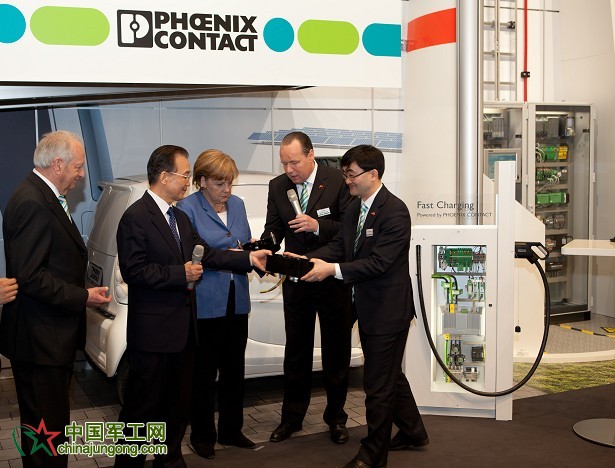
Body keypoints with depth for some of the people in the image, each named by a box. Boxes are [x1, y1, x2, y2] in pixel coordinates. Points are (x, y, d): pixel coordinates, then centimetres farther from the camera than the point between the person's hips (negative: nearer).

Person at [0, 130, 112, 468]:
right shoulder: (32, 203, -20)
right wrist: (83, 297, -18)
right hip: (41, 339, -10)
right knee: (45, 427, -1)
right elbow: (29, 277, -24)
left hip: (51, 337, 11)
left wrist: (82, 291, 8)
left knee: (51, 420, 20)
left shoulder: (43, 196, 12)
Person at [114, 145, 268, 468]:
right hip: (153, 330, -8)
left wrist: (249, 258, 2)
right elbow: (134, 270, -20)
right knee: (143, 405, 2)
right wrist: (180, 274, -18)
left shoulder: (180, 217, 13)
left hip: (183, 328, 8)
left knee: (178, 402, 18)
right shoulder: (136, 217, -14)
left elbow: (205, 253, 9)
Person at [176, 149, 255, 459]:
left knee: (234, 370, 15)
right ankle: (202, 436, 22)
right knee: (204, 373, 7)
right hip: (205, 303, -6)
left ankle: (231, 430, 29)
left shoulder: (237, 204, 9)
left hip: (237, 301, 6)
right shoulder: (188, 209, -10)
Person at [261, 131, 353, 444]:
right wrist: (264, 245, -19)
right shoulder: (277, 186, 0)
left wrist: (318, 225, -28)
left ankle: (335, 418, 27)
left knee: (336, 352, 11)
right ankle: (292, 416, 28)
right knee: (296, 351, 14)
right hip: (296, 280, 3)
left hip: (332, 279, -3)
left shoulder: (338, 181, -13)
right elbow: (273, 228, 2)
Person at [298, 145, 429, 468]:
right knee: (390, 375, 22)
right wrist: (306, 260, -12)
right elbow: (339, 246, 4)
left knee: (379, 384, 2)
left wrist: (333, 269, -28)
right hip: (367, 308, 9)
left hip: (388, 310, -9)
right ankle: (412, 433, 41)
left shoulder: (394, 211, -20)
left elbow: (379, 262, -25)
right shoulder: (354, 209, 8)